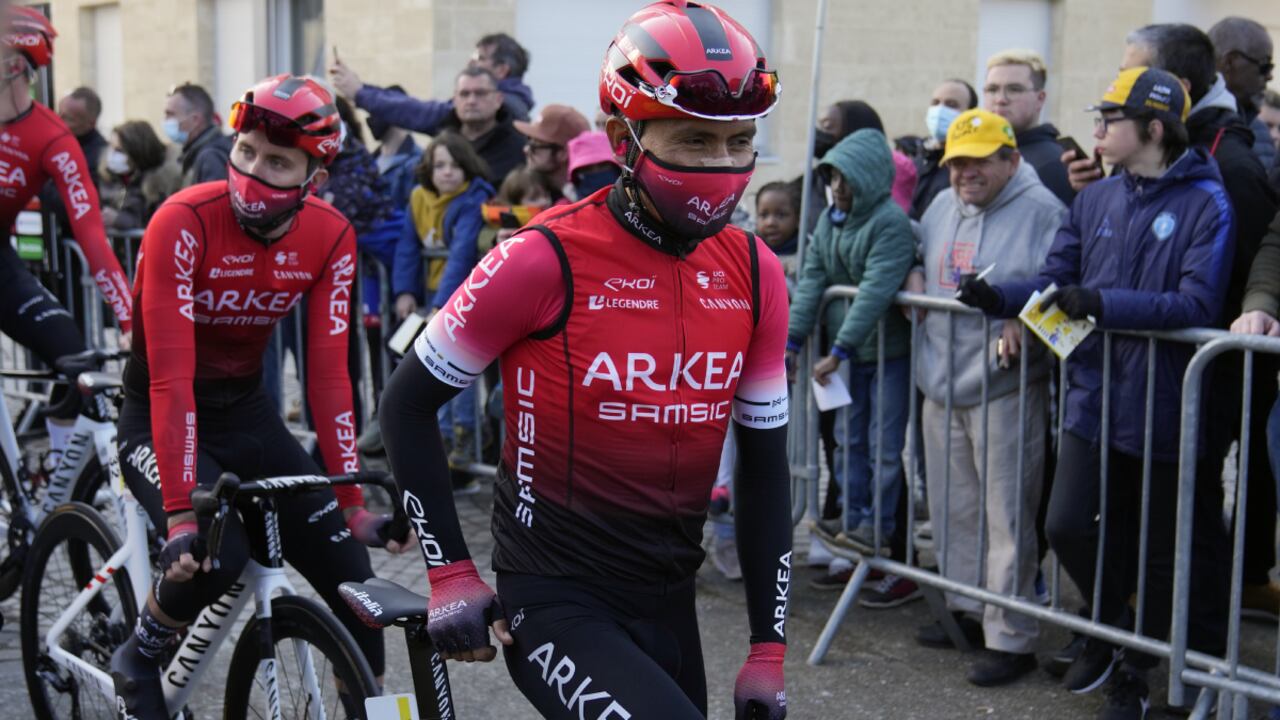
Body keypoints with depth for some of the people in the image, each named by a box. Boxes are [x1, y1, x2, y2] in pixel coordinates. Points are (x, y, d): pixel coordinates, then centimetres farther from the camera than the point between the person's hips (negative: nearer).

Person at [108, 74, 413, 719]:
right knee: (214, 557, -29)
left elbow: (328, 374, -11)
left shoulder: (330, 238, -11)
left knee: (352, 577, -6)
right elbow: (171, 378, -29)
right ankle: (135, 661, 2)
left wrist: (353, 502, -16)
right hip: (157, 419, -4)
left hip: (246, 411, 4)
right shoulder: (184, 221, -25)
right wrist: (181, 513, -34)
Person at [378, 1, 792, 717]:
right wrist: (453, 575, -7)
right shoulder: (544, 261, -16)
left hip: (668, 603, 6)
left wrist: (768, 654, 4)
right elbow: (408, 405, -6)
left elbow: (765, 467, 5)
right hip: (556, 602, -6)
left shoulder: (754, 275, -1)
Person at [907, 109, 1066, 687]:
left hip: (1005, 387, -7)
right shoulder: (942, 207, 14)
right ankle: (966, 608, 32)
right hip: (942, 383, 7)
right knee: (955, 508, 17)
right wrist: (913, 277, 10)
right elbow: (918, 255, 31)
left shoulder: (1041, 210, -9)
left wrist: (1023, 321, -28)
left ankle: (1011, 638, 3)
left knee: (1007, 517, -4)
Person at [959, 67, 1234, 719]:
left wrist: (1103, 304, -30)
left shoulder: (1205, 204, -14)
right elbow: (1055, 279, 7)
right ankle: (1108, 626, 31)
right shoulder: (1095, 200, 6)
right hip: (1094, 394, 5)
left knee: (1160, 549, 10)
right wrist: (999, 297, -12)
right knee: (1067, 526, 1)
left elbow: (1198, 304, -23)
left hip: (1162, 403, -5)